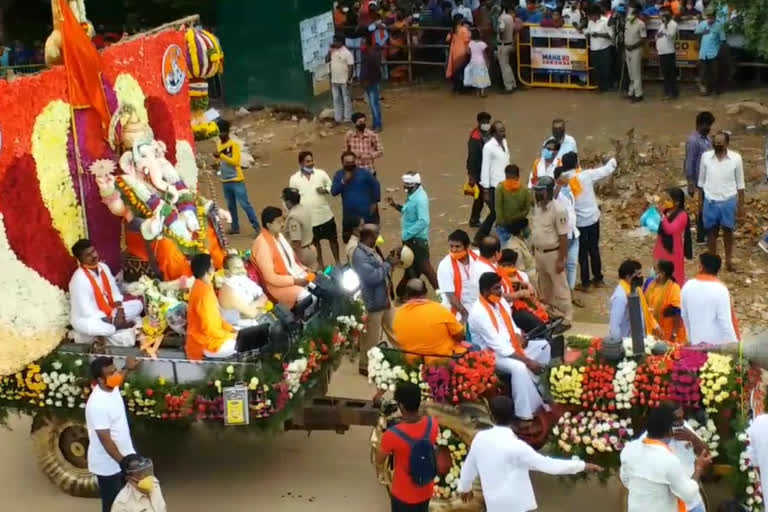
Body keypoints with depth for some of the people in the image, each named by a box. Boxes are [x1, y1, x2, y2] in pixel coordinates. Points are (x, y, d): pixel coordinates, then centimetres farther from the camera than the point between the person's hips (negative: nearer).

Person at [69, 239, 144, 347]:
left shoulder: (103, 267, -1)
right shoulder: (79, 279, -25)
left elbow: (114, 291, 5)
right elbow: (87, 310, -26)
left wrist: (120, 311, -13)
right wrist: (113, 322, -26)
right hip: (87, 318, -9)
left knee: (137, 305, 0)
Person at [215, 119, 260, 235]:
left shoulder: (234, 145, -10)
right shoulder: (218, 145, 10)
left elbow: (235, 161, -19)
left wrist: (220, 155, -23)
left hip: (236, 180, -7)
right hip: (225, 181, 7)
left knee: (244, 204, -9)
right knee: (231, 206, 10)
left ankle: (257, 227, -7)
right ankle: (235, 228, 17)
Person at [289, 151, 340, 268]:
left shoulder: (321, 173, -4)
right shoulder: (294, 178, -6)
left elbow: (331, 187, 6)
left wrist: (325, 190, -17)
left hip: (325, 215, 1)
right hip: (308, 217, -1)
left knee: (333, 239, 11)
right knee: (315, 242, 15)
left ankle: (337, 262, 28)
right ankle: (321, 264, 31)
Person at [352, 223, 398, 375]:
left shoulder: (370, 250, 7)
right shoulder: (360, 255, -24)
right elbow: (373, 276, -30)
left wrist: (389, 262, -1)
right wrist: (388, 264, -18)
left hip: (384, 299, 9)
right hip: (372, 303, -9)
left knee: (394, 331, 21)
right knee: (371, 338, 6)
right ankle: (366, 366, 23)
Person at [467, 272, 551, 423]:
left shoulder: (501, 301, 1)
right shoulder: (479, 313, -26)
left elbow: (511, 326, 16)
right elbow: (499, 346, -28)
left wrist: (519, 336, -10)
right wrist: (527, 361, -30)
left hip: (510, 346, 9)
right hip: (492, 353, -9)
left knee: (544, 346, 4)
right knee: (519, 367, -34)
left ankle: (543, 393, 6)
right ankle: (525, 415, -28)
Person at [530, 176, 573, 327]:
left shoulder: (558, 210, -22)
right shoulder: (537, 207, 3)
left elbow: (563, 236, -20)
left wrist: (561, 259, -20)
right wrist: (533, 251, 16)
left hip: (553, 254, -8)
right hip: (538, 252, 8)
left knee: (560, 287, 1)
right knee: (544, 286, 22)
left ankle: (566, 318, 10)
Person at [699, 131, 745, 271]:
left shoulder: (736, 158, -9)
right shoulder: (705, 156, -6)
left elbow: (740, 183, -1)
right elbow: (701, 181, 4)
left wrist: (741, 205, 0)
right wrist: (701, 203, 7)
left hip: (728, 201, -1)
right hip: (710, 201, 1)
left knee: (728, 231, 13)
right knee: (712, 231, 12)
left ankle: (729, 259, 29)